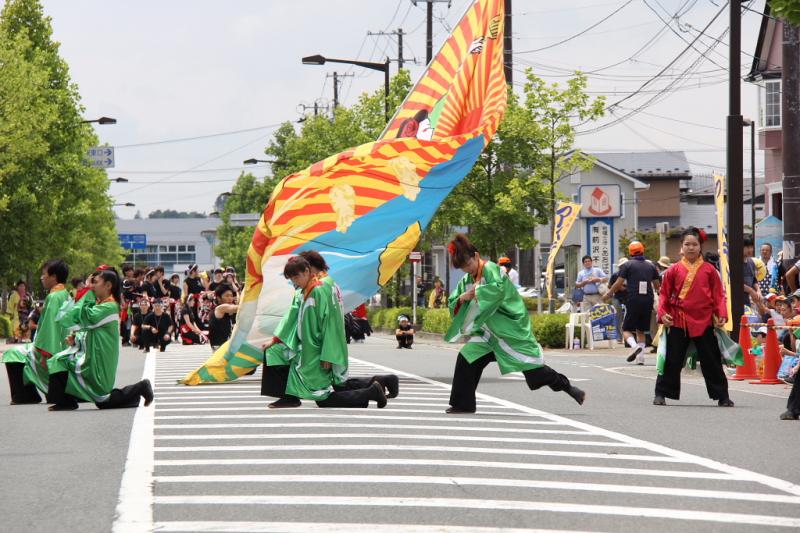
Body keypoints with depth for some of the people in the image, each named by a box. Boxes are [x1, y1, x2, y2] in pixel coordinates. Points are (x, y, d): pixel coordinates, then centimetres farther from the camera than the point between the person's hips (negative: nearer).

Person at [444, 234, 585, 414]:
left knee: (534, 369, -8)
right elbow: (452, 306, 12)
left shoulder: (491, 270, -13)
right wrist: (461, 298, -9)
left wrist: (478, 290, -17)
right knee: (466, 359, -6)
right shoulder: (466, 281, 9)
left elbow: (498, 289, -32)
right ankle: (463, 404, 1)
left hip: (510, 329, -7)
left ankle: (568, 387, 7)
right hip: (488, 332, 7)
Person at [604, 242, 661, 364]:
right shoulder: (651, 266, 10)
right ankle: (640, 357, 6)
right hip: (648, 301, 4)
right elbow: (657, 285, 16)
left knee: (627, 329, 5)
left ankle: (634, 345, -24)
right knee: (641, 330, 15)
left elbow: (618, 284, -6)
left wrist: (608, 294, 9)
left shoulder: (627, 265, -2)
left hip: (633, 301, -4)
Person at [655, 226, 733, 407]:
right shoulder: (674, 270, 3)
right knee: (672, 360, 4)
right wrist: (663, 313, -7)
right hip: (678, 321, 0)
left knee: (712, 361, 5)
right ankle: (661, 394, 13)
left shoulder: (709, 270, 3)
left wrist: (722, 314, -9)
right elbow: (665, 294, 6)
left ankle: (722, 396, 12)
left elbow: (718, 295, 4)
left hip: (704, 322, 0)